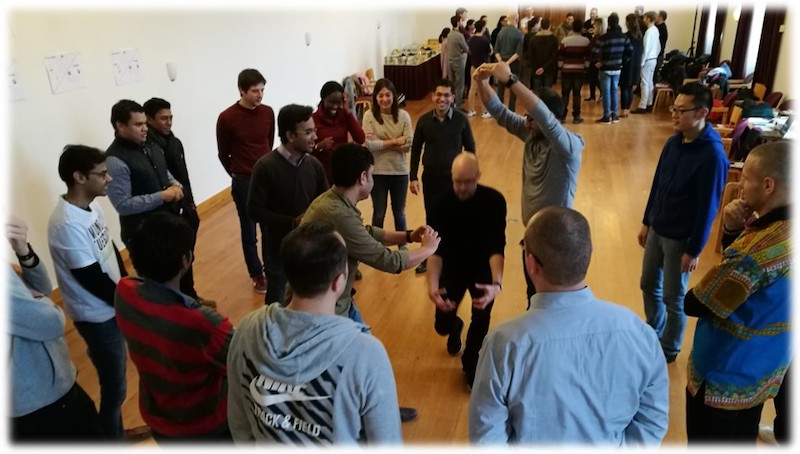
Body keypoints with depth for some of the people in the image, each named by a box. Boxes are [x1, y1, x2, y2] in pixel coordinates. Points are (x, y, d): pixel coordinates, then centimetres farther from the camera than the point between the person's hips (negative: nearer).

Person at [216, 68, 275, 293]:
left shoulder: (268, 112, -1)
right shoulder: (227, 118, -13)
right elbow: (223, 154, -1)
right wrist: (238, 176, 9)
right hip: (244, 183, -3)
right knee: (249, 231, 10)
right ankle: (257, 274, 25)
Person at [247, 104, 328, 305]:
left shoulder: (314, 165, -3)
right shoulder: (265, 167, -17)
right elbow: (254, 210, -16)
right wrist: (291, 222, -23)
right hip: (279, 246, -4)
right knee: (277, 301, 15)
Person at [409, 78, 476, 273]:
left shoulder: (461, 120, -10)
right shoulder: (424, 120, -6)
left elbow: (470, 148, -1)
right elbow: (416, 150, 3)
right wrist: (413, 177, 1)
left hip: (454, 178, -1)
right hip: (430, 178, 2)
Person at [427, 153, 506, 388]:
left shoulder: (494, 201, -23)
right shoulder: (440, 204, -20)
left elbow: (496, 247, -29)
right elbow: (436, 249, -24)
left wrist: (497, 283, -45)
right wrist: (432, 285, -39)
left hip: (483, 267, -1)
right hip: (452, 267, 1)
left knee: (482, 320, -12)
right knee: (443, 325, 3)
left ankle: (471, 364, 17)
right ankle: (455, 327, 43)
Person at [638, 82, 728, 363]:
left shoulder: (713, 155, -22)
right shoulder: (673, 142, -1)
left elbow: (708, 207, -19)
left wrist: (694, 250, -15)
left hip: (681, 238, -7)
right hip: (657, 230, 7)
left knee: (673, 297, 8)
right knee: (649, 285, 19)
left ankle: (669, 350, 30)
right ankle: (652, 334, 42)